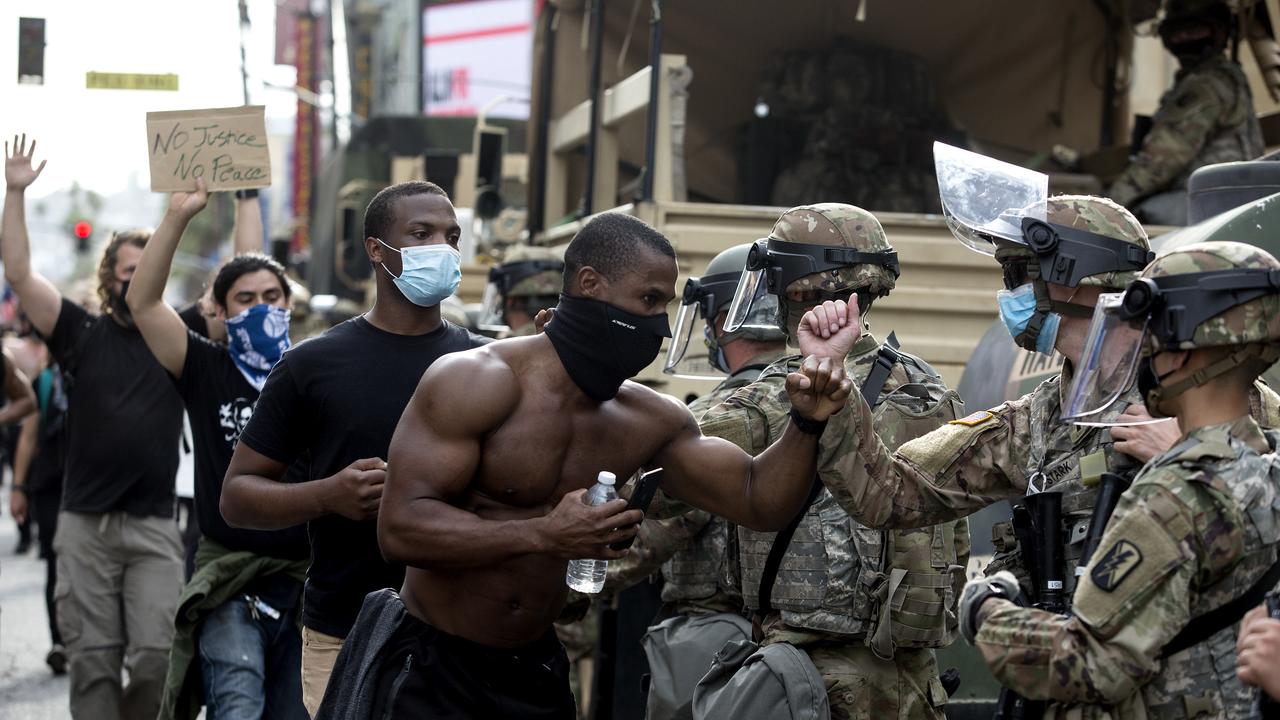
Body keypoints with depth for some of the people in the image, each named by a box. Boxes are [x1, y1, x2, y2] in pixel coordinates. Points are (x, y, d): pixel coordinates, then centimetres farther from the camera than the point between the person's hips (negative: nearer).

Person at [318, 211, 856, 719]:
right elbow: (399, 528, -24)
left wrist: (807, 424, -17)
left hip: (534, 671, 6)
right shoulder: (476, 383, -17)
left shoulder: (650, 421, 1)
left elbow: (758, 501, 2)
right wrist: (544, 535, -33)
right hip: (428, 667, -6)